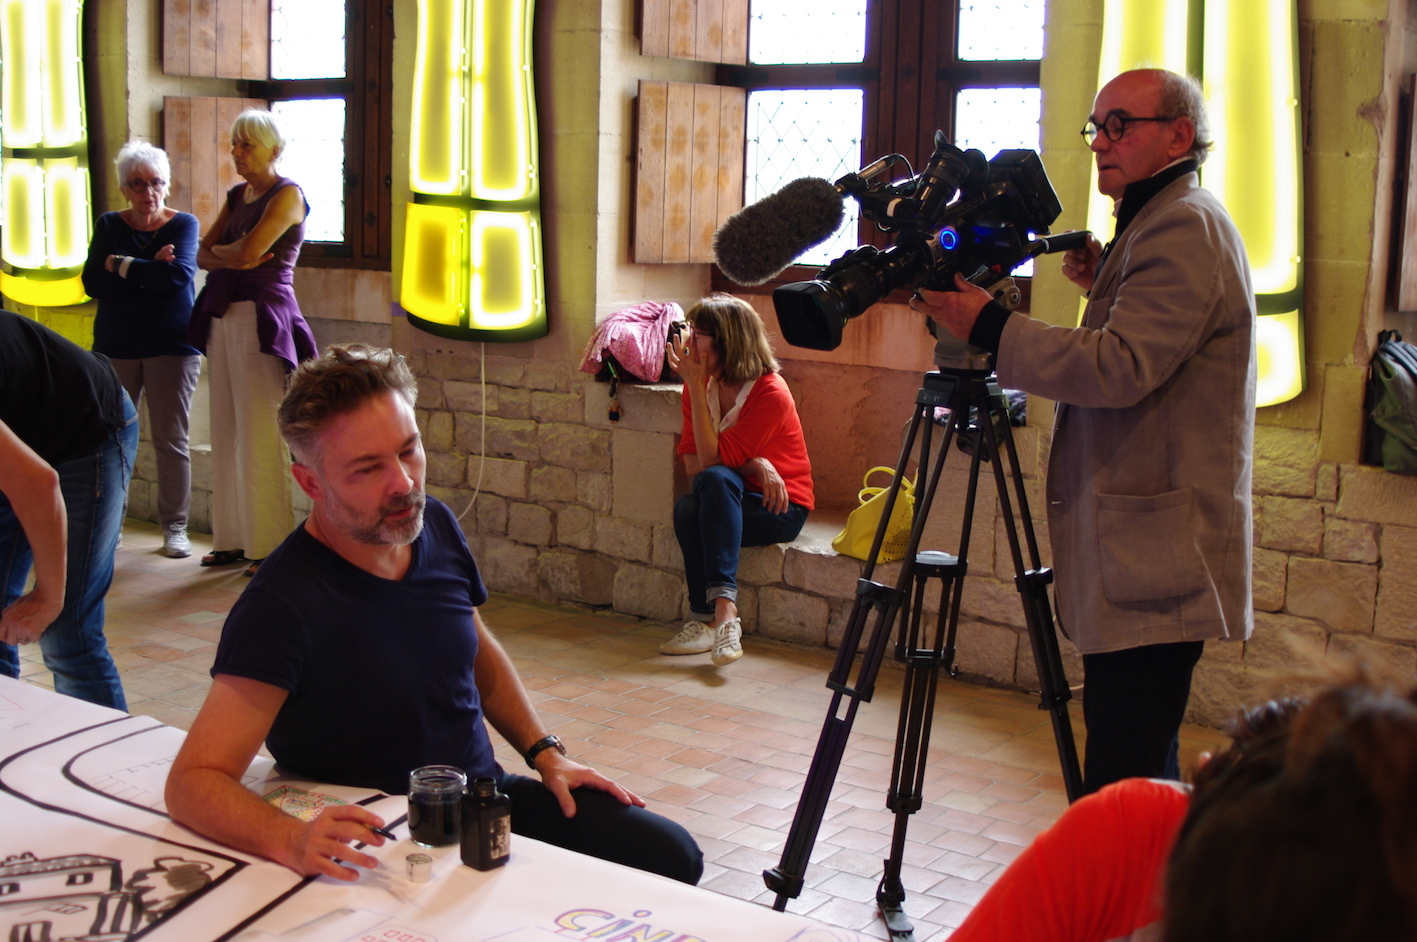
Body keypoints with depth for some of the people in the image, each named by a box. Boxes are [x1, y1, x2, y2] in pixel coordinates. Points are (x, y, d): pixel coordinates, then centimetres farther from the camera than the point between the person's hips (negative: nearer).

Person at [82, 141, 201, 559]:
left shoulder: (183, 224, 1)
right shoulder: (109, 226, 9)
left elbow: (178, 275, -17)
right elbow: (92, 282, -5)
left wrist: (120, 265, -10)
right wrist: (148, 271, -14)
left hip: (171, 347, -2)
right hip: (115, 346, 2)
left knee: (171, 440, -1)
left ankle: (175, 528, 9)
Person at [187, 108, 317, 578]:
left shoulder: (287, 195, -6)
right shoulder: (237, 195, 18)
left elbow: (248, 251, -17)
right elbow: (201, 254, 11)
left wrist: (220, 250, 3)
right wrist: (235, 257, -7)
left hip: (261, 319, -8)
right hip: (222, 317, 8)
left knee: (259, 435, -7)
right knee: (226, 433, 7)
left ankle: (269, 545, 0)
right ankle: (233, 538, 14)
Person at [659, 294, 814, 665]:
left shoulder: (772, 393, -19)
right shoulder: (702, 386, -1)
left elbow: (712, 461, -24)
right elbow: (692, 464, -8)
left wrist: (695, 387, -24)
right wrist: (752, 464, -23)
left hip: (779, 508, -5)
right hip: (726, 502, 5)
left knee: (715, 479, -35)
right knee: (686, 508, -30)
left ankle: (721, 611, -43)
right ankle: (717, 617, -29)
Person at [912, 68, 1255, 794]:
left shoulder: (1187, 226, -12)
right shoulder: (1161, 224, 22)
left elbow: (1122, 368, -23)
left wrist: (989, 328, -20)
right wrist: (1106, 284, 13)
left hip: (1156, 561, -11)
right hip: (1144, 555, 11)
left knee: (1123, 782, -11)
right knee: (1141, 771, 16)